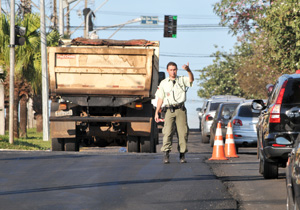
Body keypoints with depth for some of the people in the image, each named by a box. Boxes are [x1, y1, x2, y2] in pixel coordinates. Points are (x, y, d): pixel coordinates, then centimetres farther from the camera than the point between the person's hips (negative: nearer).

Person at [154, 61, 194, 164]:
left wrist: (188, 70, -35)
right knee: (168, 132, -12)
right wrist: (156, 112, 8)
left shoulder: (182, 80, 8)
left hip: (181, 110, 0)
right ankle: (166, 154, -17)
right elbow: (160, 98, 15)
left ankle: (182, 155, 5)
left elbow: (191, 79, -14)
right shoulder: (163, 83, 13)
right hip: (170, 110, 0)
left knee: (183, 132, -2)